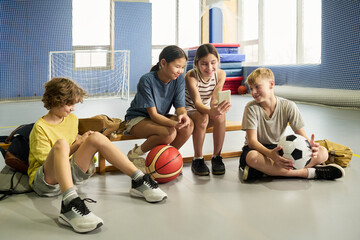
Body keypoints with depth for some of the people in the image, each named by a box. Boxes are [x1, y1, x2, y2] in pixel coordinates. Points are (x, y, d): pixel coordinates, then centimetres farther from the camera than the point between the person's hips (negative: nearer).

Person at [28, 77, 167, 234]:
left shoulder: (72, 119, 13)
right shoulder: (40, 127, -10)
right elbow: (47, 161, -11)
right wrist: (76, 145, -11)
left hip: (70, 173, 6)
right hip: (44, 182, -6)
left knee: (96, 137, -13)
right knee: (61, 144, -36)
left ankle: (139, 181, -18)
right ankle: (70, 204, -56)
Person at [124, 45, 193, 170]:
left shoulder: (179, 79, -9)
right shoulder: (147, 80, -24)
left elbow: (180, 107, -11)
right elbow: (153, 114, -26)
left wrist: (183, 115, -37)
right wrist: (173, 123, -44)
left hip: (161, 117, 6)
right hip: (137, 119, -5)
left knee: (188, 125, -23)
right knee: (169, 133, -34)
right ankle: (135, 154, -8)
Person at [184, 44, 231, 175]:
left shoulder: (220, 74, -12)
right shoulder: (191, 77, -26)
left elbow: (214, 98, -19)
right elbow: (197, 102, -39)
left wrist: (218, 108, -45)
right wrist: (211, 111, -61)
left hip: (207, 110, 4)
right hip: (189, 112, -3)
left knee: (220, 116, -31)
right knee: (202, 117, -37)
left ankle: (217, 157, -15)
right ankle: (197, 160, -21)